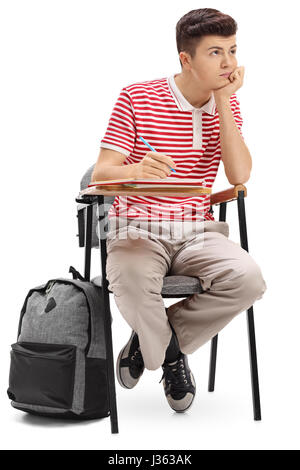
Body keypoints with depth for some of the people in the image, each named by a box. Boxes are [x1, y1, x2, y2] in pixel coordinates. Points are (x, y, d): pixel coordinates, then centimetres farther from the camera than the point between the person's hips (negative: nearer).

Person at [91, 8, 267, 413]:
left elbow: (239, 176, -8)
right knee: (132, 282, -37)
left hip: (197, 231, 4)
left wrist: (223, 102, -11)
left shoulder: (226, 104, 7)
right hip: (137, 229, -3)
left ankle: (149, 342, -4)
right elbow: (100, 175, -10)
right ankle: (172, 354, -1)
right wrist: (137, 171, -34)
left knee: (248, 279, -26)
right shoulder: (136, 99, -5)